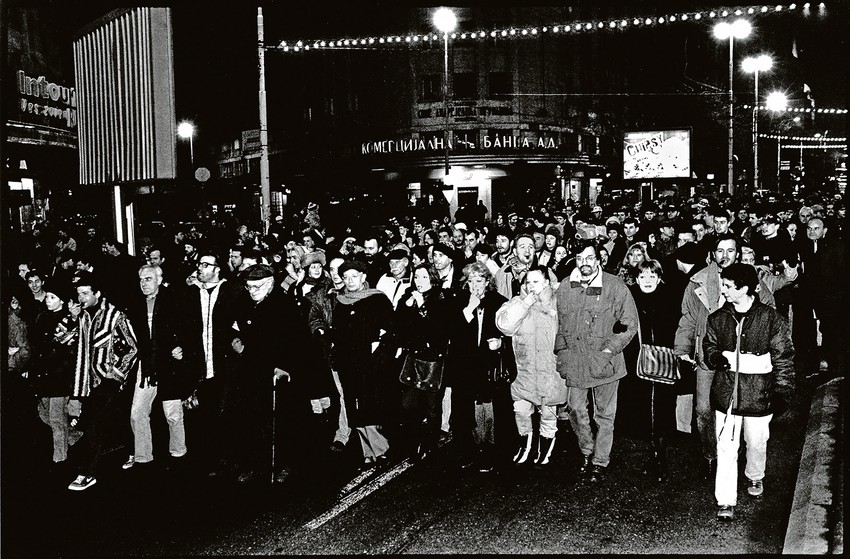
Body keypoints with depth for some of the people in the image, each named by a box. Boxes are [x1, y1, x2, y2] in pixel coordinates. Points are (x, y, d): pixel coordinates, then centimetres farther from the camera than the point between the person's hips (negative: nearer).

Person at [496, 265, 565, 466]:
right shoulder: (518, 302, 0)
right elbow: (503, 324, -15)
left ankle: (545, 450, 32)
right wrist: (525, 302, -17)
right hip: (524, 369, 2)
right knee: (521, 411, 8)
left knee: (548, 413, 11)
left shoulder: (557, 303, -5)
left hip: (550, 370, -1)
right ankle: (525, 447, 32)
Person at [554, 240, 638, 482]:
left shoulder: (615, 287, -9)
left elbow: (629, 324, -7)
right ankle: (587, 452, 35)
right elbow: (557, 323, 12)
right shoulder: (564, 288, 2)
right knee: (576, 411, 12)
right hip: (573, 362, 3)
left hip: (605, 362, -3)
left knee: (604, 414, 8)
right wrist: (561, 351, 3)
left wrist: (608, 351, -12)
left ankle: (600, 462, 23)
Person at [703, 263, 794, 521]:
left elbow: (783, 357, -4)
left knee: (756, 442, 17)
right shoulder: (718, 318, 0)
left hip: (759, 394, -1)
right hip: (725, 392, 1)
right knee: (726, 448, -2)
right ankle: (725, 502, 5)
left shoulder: (771, 319, -9)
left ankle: (755, 477, 47)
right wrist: (715, 357, -9)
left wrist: (783, 390, -7)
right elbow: (708, 345, 14)